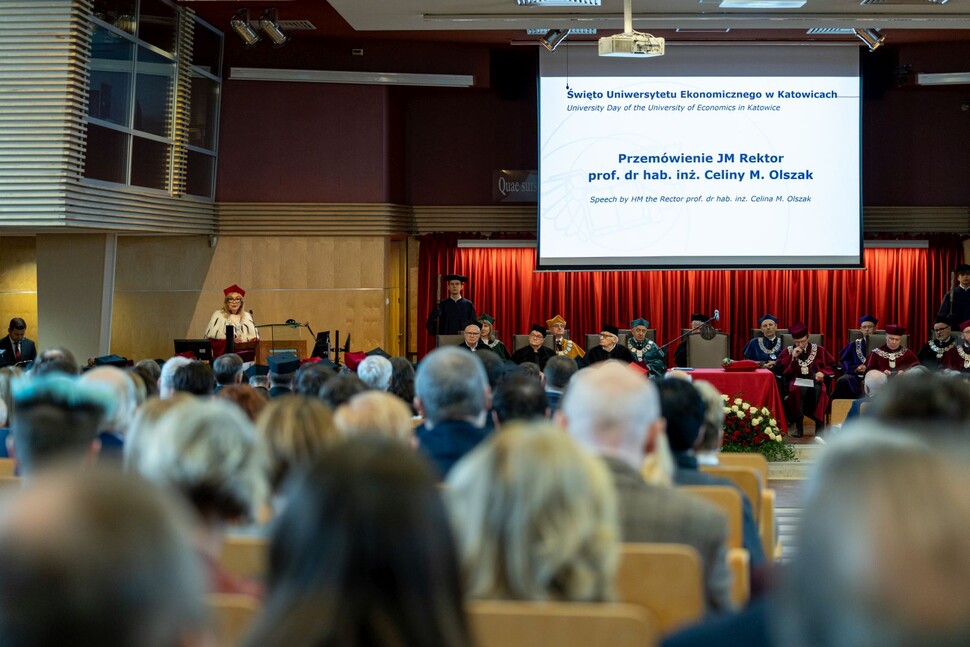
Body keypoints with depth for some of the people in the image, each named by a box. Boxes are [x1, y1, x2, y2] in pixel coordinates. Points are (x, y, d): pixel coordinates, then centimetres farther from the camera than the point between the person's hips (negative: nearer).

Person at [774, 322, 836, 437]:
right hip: (797, 381, 0)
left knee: (819, 390, -36)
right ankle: (798, 426, -25)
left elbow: (832, 365, 13)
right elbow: (777, 369, 0)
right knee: (796, 390, -37)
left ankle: (819, 426, -25)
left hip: (815, 381, 0)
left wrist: (823, 372, -8)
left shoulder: (819, 350, 10)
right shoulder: (788, 351, 10)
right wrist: (792, 357, -8)